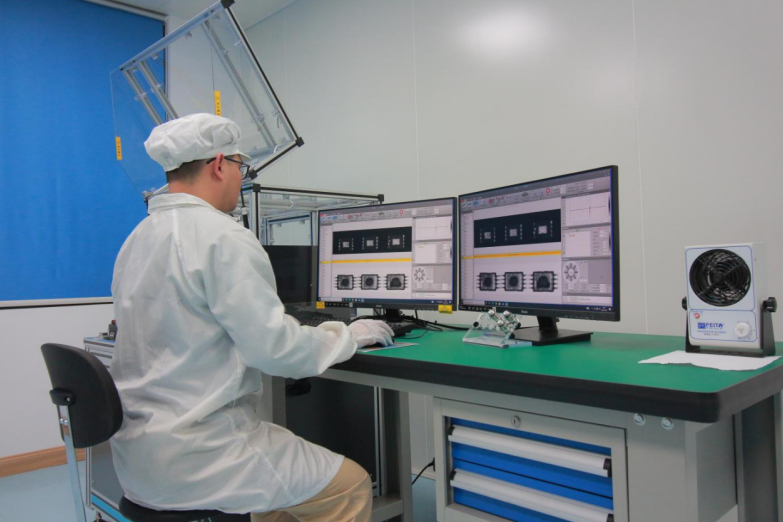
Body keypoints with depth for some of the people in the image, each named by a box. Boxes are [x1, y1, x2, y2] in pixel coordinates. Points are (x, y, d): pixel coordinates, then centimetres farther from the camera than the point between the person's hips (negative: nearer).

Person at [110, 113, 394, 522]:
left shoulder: (137, 238, 9)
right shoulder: (223, 237, -19)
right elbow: (274, 348, -22)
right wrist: (349, 336, -5)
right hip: (193, 457, -10)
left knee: (287, 456, 27)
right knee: (351, 484, 0)